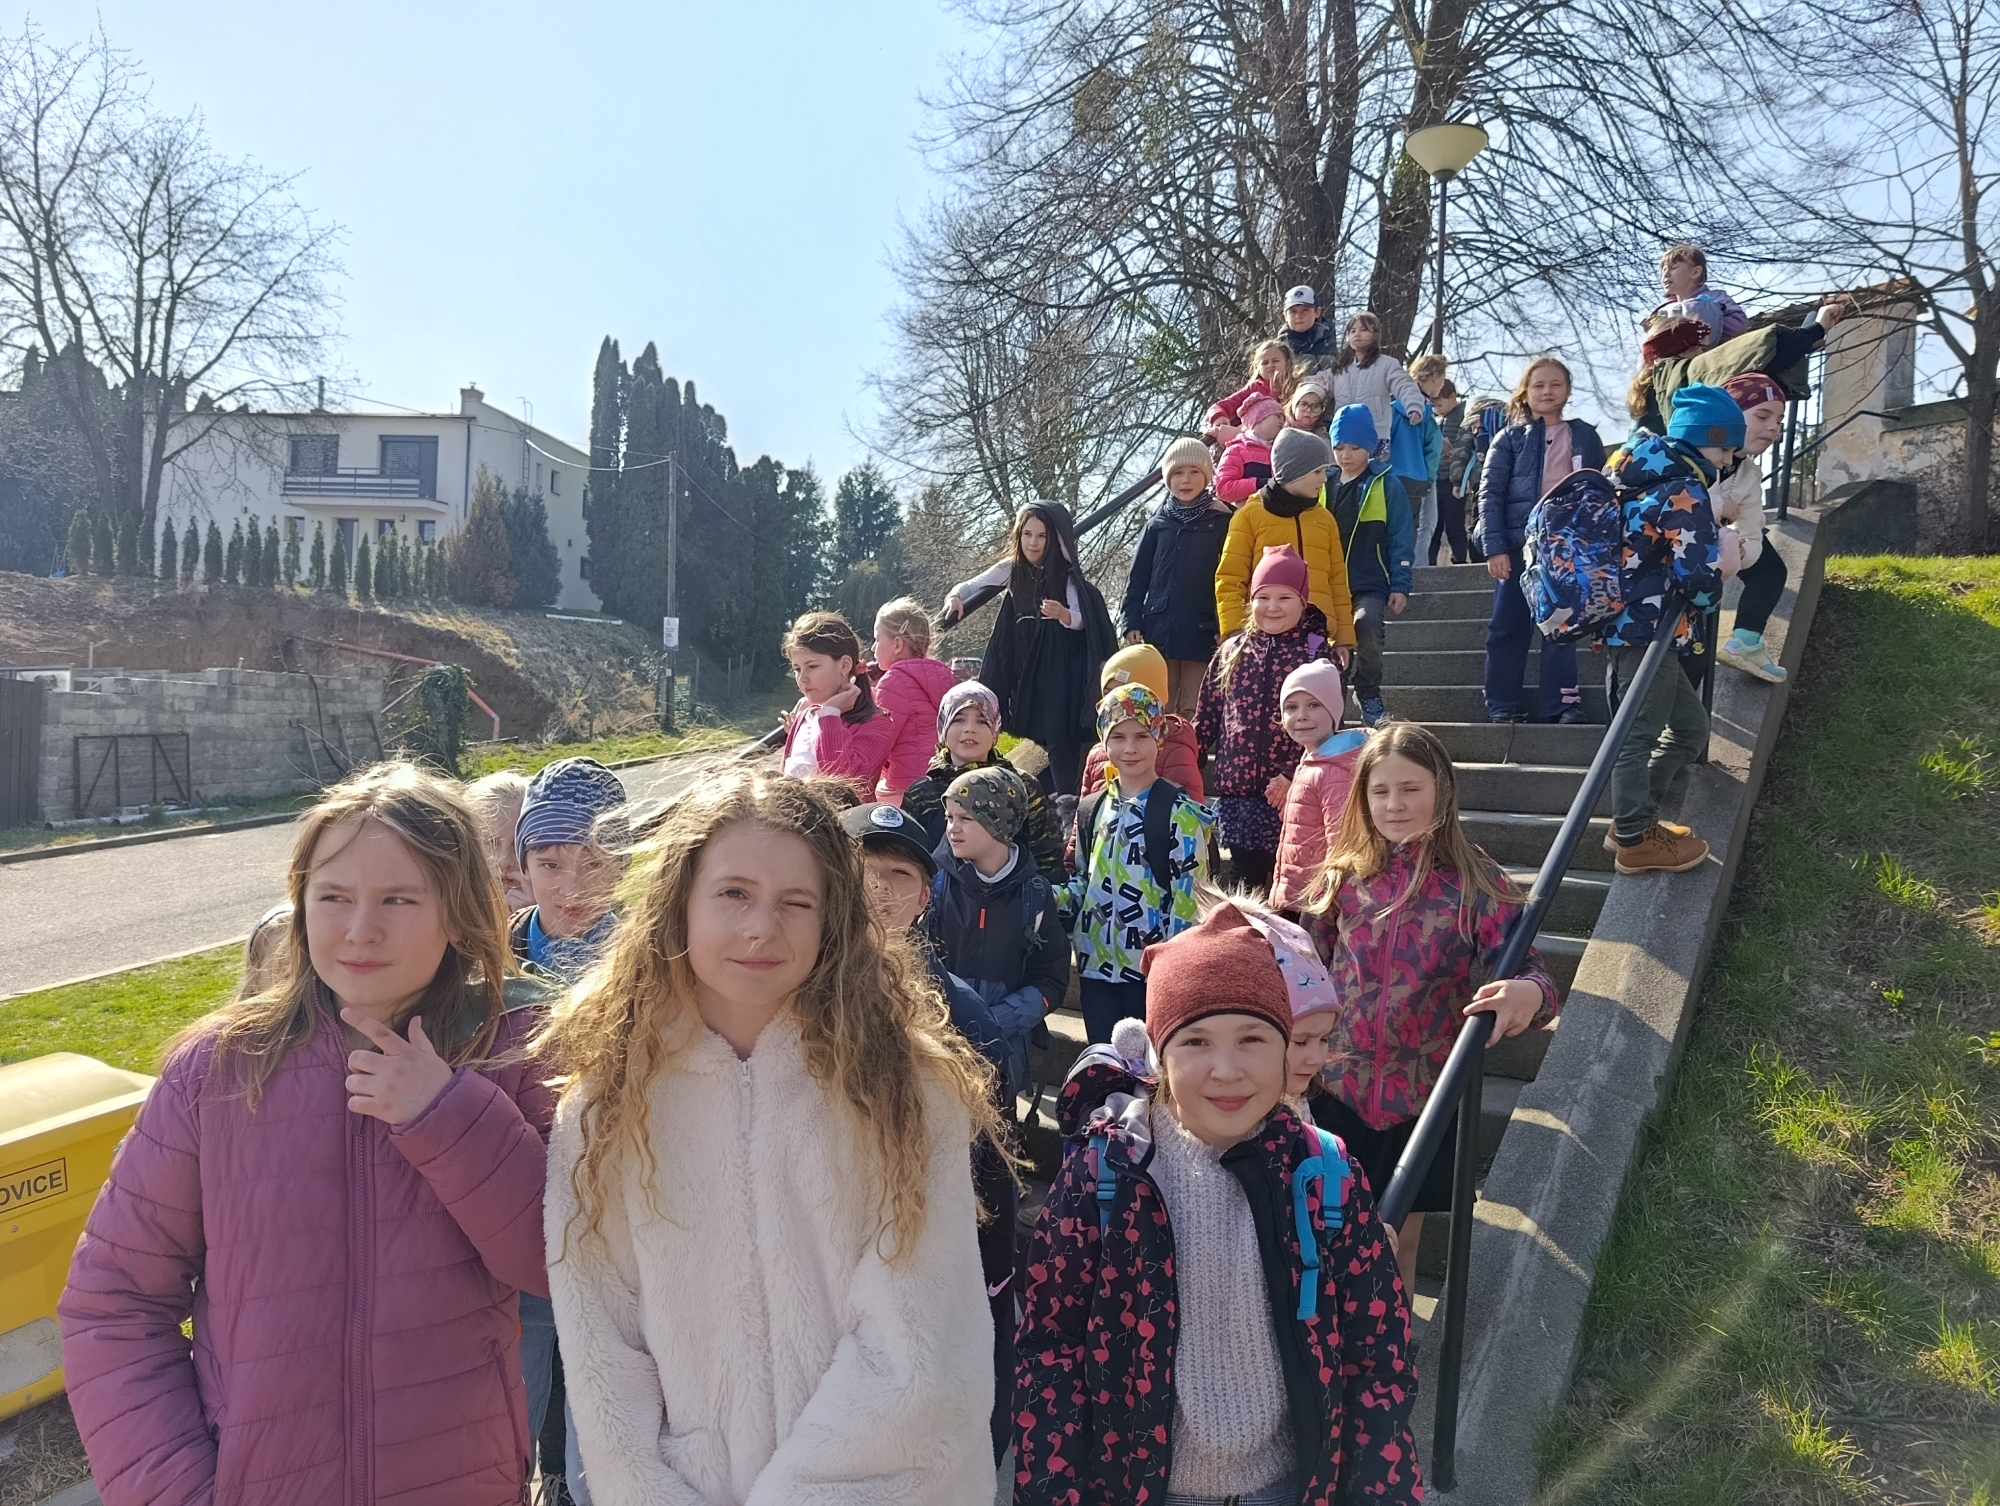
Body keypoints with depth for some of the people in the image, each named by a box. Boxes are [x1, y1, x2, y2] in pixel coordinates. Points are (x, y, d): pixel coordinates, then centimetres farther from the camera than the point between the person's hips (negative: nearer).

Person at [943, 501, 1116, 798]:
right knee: (1035, 730, 6)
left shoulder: (1067, 574, -11)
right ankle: (1056, 792, 17)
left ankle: (1067, 796, -7)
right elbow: (973, 584, 4)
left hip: (1060, 665, -4)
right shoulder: (1014, 568, -1)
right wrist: (955, 597, -19)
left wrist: (1063, 614, -41)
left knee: (1057, 732, -12)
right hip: (1025, 662, 4)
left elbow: (1081, 620, -18)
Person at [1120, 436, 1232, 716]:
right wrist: (1131, 623, 1)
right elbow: (1138, 578, 11)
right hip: (1158, 632, 3)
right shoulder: (1156, 525, 11)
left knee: (1195, 713, 1)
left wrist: (1226, 628, -9)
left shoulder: (1222, 523, 2)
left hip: (1202, 634, -3)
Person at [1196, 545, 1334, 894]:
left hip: (1292, 790, -3)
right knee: (1244, 876, 11)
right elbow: (1207, 716, 12)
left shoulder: (1315, 651, -2)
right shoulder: (1231, 652, 9)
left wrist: (1293, 775, -16)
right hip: (1237, 787, 3)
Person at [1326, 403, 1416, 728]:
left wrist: (1400, 586, -6)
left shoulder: (1386, 485, 1)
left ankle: (1369, 695, -8)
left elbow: (1401, 539, 0)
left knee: (1366, 624, -28)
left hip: (1370, 585, -4)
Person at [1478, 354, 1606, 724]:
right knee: (1509, 627, 2)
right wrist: (1495, 547, -12)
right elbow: (1490, 493, -3)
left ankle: (1562, 701, 11)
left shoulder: (1585, 437, 9)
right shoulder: (1510, 439, 3)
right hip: (1520, 545, -1)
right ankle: (1502, 704, 9)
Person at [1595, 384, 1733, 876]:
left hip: (1627, 625, 10)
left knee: (1689, 726, 19)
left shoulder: (1641, 476, 13)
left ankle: (1634, 817, 24)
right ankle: (1634, 841, 13)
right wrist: (1706, 594, 0)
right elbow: (1700, 576, -22)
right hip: (1648, 633, -10)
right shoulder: (1684, 491, -15)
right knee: (1638, 736, 2)